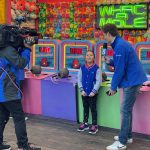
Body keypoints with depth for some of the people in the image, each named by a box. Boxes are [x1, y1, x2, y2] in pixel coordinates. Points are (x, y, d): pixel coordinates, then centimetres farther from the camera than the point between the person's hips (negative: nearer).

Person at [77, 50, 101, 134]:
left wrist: (94, 91, -16)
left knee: (93, 109, 3)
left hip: (92, 93, -4)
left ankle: (94, 125, 12)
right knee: (85, 108, 15)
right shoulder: (82, 68, 2)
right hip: (84, 93, 4)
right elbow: (79, 80, 4)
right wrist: (82, 90, -6)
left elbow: (98, 81, -11)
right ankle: (85, 124, 27)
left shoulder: (96, 68, -9)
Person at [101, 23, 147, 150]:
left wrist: (113, 87, -11)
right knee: (128, 110, 18)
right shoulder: (120, 43, 13)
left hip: (132, 81, -10)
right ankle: (127, 136, 28)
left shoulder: (120, 46, -19)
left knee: (125, 111, -6)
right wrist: (110, 61, 6)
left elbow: (120, 70, -20)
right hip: (133, 80, 10)